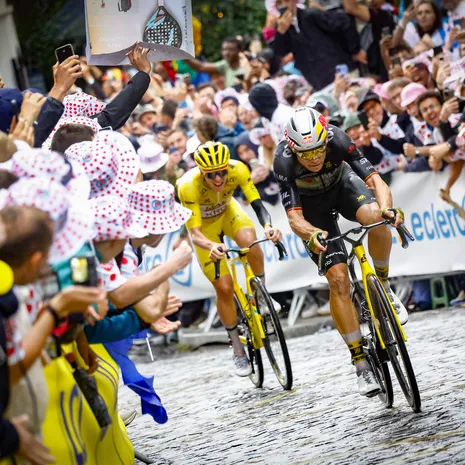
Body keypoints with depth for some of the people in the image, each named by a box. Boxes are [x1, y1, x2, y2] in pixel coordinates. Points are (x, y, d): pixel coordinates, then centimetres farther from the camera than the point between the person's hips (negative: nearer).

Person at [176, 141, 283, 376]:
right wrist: (211, 246, -59)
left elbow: (258, 205, -33)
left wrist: (268, 227, -54)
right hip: (204, 224, -2)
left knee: (249, 242, -33)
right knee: (224, 289, -6)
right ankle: (238, 350, 11)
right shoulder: (189, 186, -37)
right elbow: (195, 233, -38)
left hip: (227, 211, 2)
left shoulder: (238, 170, -32)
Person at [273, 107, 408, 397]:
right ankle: (361, 362, -4)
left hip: (341, 185, 1)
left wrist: (387, 208, -56)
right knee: (338, 280, -13)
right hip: (311, 204, -1)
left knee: (375, 217, -35)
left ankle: (383, 286, -8)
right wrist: (311, 234, -54)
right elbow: (294, 216, -33)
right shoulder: (284, 161, -34)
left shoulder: (337, 140, -34)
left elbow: (374, 179, -36)